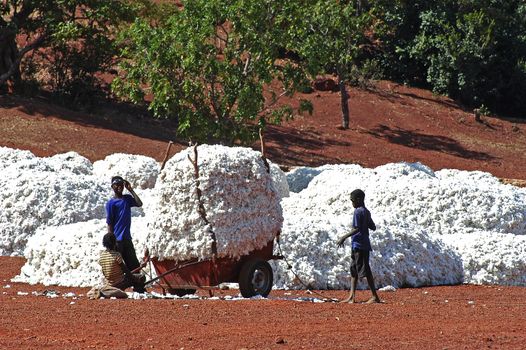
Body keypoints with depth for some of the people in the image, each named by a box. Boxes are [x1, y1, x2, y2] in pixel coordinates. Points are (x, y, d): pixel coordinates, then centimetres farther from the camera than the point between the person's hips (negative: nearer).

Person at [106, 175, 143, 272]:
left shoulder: (127, 199, 10)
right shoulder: (111, 203, -6)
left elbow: (139, 204, -7)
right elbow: (109, 224, -8)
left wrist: (131, 190, -6)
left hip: (127, 238, 6)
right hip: (117, 240, -6)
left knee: (134, 265, 8)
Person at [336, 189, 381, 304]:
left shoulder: (358, 212, -13)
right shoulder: (366, 212, 13)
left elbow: (357, 229, -21)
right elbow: (373, 227, 16)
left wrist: (344, 237, -19)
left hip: (359, 245, -10)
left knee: (365, 270, -8)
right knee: (354, 269, 12)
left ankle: (375, 296, -8)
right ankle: (351, 297, 11)